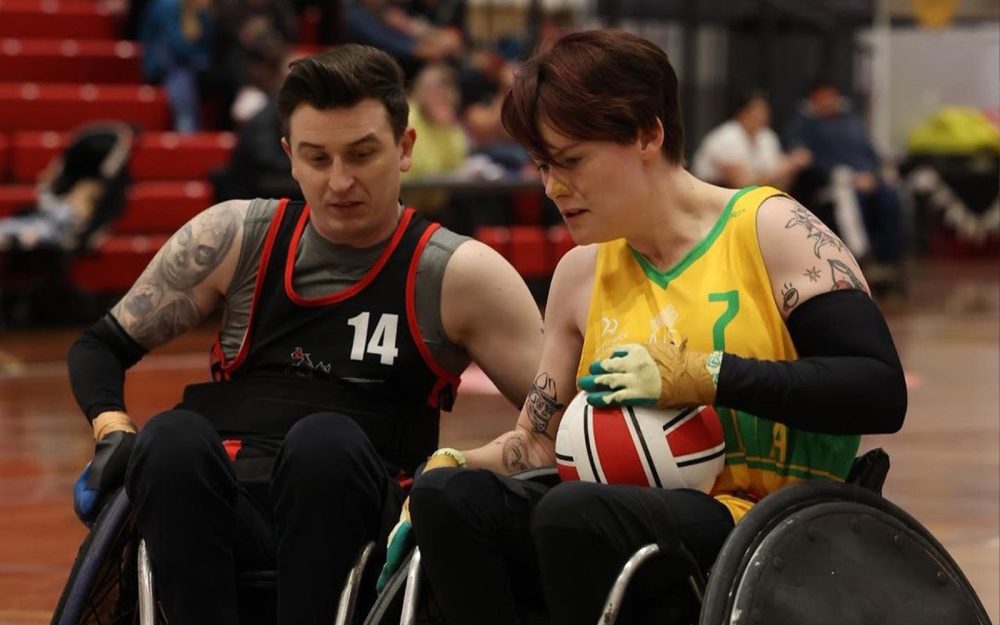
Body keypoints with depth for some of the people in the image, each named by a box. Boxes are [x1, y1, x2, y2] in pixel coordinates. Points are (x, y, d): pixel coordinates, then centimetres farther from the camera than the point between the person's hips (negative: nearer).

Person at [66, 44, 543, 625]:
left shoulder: (458, 275, 5)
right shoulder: (236, 237, 12)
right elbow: (102, 345, 20)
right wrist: (115, 434, 0)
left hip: (355, 524, -2)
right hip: (219, 513, 2)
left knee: (325, 442, -35)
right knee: (172, 439, -31)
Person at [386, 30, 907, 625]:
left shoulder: (772, 232, -2)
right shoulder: (582, 273, 15)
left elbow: (880, 392, -13)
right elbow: (542, 443, 20)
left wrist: (705, 377, -20)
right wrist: (454, 466, -1)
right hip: (641, 521, 6)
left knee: (575, 512, -33)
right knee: (447, 495, -18)